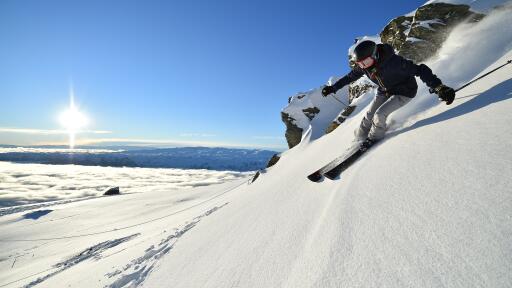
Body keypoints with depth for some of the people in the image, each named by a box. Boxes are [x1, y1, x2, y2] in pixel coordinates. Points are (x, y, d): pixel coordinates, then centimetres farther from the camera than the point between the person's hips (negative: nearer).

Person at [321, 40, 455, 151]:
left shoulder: (394, 62, -37)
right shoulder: (362, 65, -18)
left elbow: (420, 70, -35)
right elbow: (350, 77, -1)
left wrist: (439, 87, -45)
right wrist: (333, 88, 0)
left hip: (404, 92, -6)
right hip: (385, 91, 6)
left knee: (379, 114, -20)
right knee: (370, 114, 0)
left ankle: (374, 138, 5)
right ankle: (360, 137, 18)